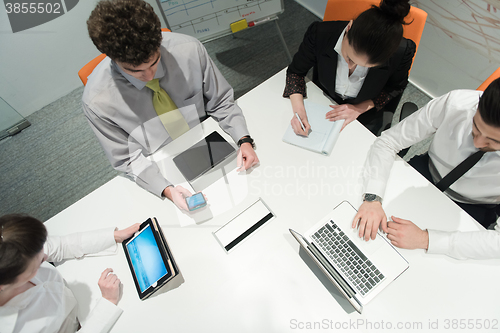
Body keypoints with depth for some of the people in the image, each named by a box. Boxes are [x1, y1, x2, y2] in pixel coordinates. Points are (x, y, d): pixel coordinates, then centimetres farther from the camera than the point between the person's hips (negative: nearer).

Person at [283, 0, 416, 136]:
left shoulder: (402, 52, -28)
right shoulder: (320, 33, -30)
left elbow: (395, 87, -6)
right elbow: (296, 71, -13)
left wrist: (359, 108, -18)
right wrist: (298, 109, -28)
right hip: (322, 102, 0)